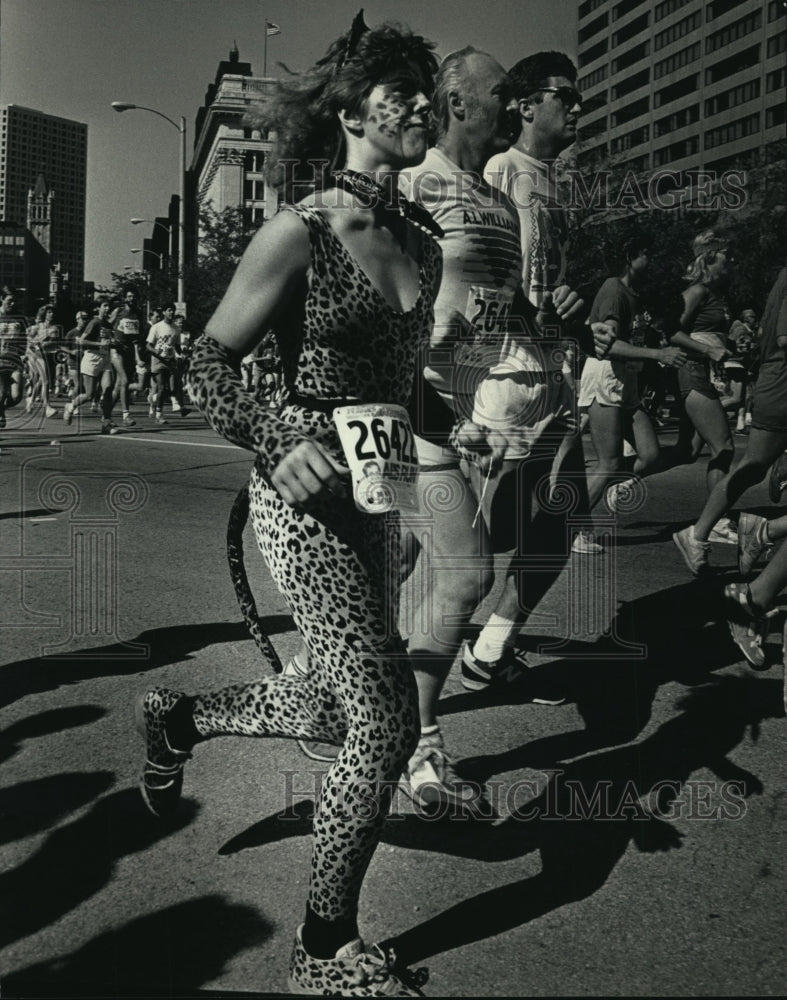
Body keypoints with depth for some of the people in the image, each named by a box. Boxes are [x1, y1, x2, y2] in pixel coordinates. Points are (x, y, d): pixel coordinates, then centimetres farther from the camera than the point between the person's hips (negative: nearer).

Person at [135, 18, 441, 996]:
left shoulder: (420, 238, 9)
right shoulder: (300, 232, -12)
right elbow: (208, 363, -10)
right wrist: (277, 443, -22)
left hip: (378, 493, 8)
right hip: (307, 492, -8)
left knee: (342, 705, 16)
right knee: (386, 718, -8)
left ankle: (176, 714, 42)